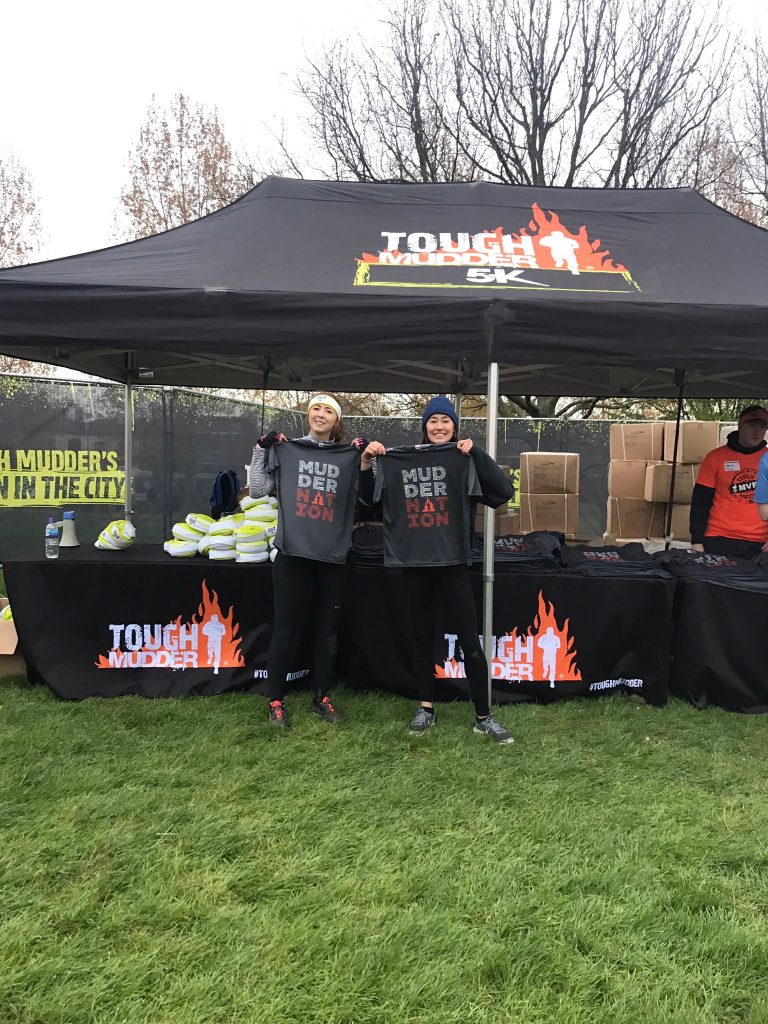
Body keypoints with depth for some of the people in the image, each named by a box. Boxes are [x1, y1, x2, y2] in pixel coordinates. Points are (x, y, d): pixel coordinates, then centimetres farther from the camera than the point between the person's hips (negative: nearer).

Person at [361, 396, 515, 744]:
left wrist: (476, 454, -17)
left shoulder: (467, 462, 2)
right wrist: (367, 463, -11)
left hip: (453, 562, -1)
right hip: (415, 561, 2)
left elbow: (504, 491, -10)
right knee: (423, 635, 13)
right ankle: (426, 708, 27)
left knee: (470, 640, -1)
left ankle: (483, 717, 11)